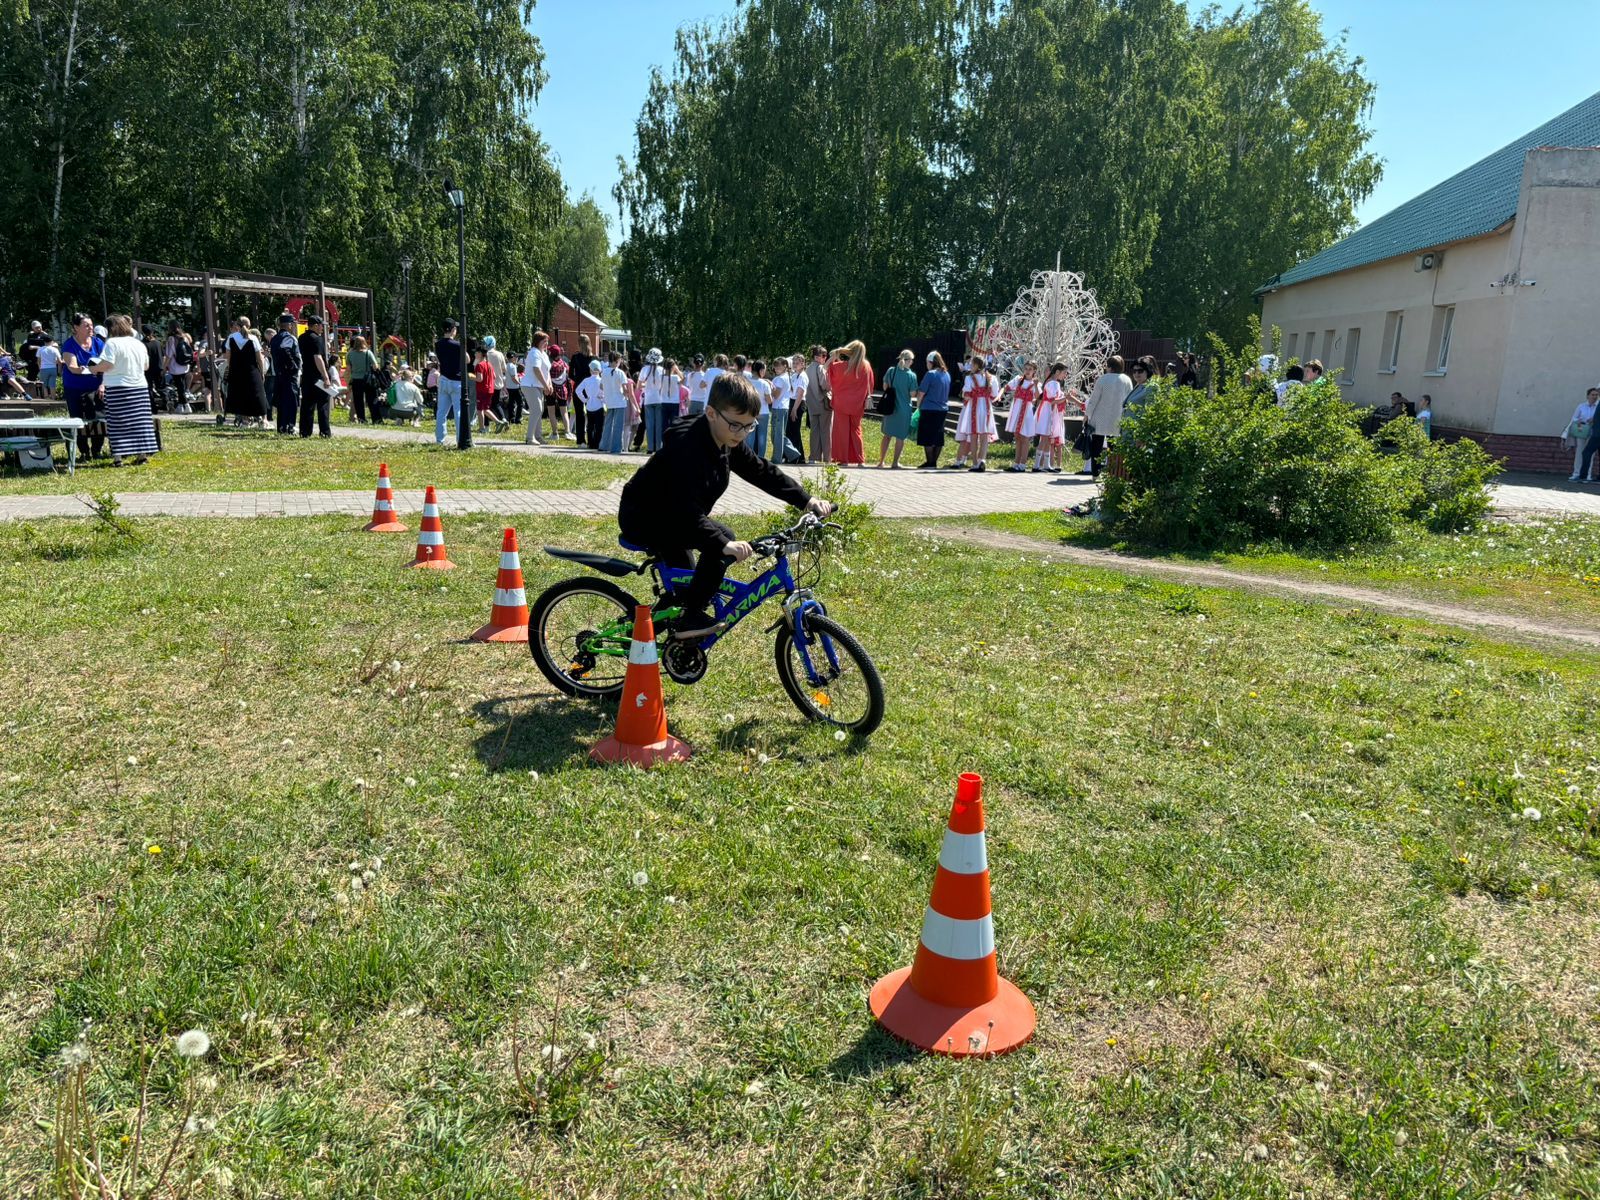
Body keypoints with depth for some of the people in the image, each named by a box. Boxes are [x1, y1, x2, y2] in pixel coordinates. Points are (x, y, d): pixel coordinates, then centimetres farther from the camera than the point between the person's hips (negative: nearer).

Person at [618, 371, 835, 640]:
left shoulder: (728, 443, -4)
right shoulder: (687, 446, -32)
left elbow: (763, 472, 3)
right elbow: (685, 511, -41)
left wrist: (806, 500, -8)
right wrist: (724, 544, -52)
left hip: (668, 517, 10)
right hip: (640, 518, -10)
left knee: (687, 585, 23)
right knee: (721, 538, -26)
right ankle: (692, 617, -18)